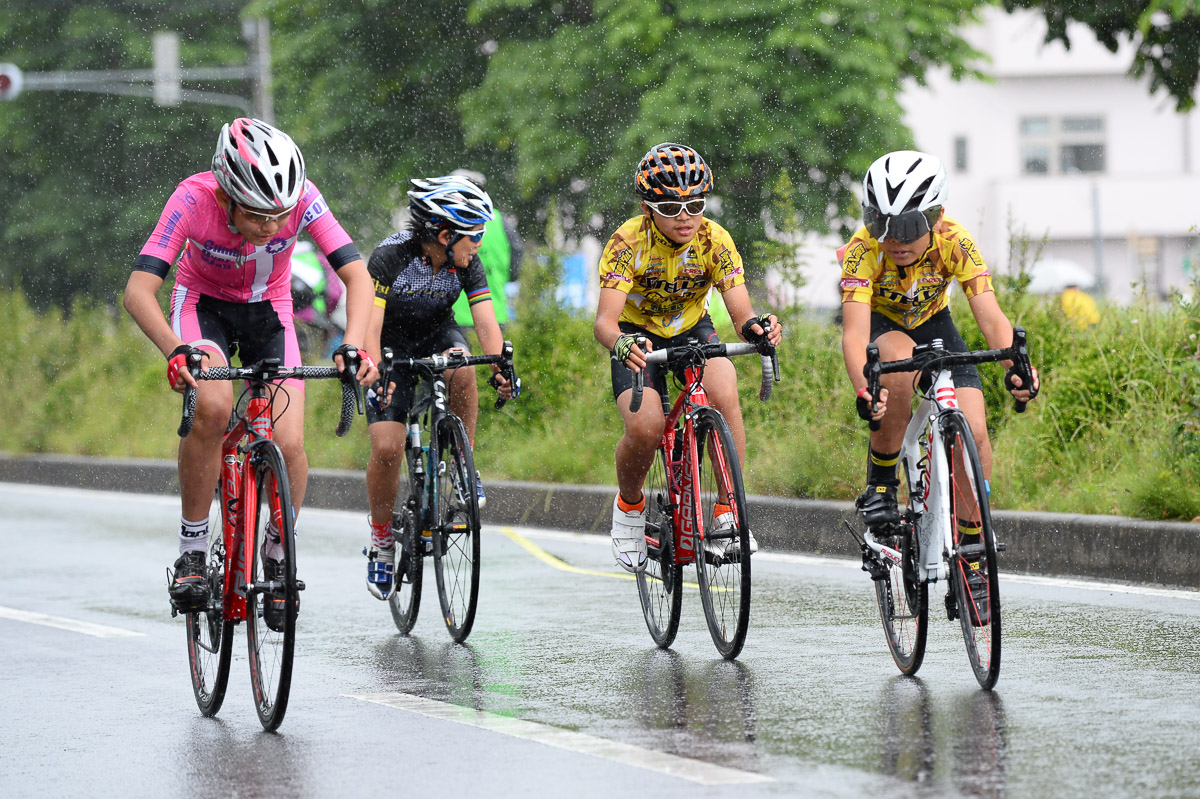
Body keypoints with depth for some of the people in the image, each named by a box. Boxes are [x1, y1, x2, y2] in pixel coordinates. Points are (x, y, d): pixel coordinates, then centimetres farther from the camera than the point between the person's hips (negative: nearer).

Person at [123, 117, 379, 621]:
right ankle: (192, 551, -16)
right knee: (211, 407, -32)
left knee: (289, 446, -15)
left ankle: (278, 558, 13)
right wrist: (176, 350, -55)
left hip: (268, 311, 2)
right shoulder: (194, 200, -33)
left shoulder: (303, 198, -29)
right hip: (202, 303, -2)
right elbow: (139, 290, -37)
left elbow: (357, 275, -29)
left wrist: (354, 346, -46)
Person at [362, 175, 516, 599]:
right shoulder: (390, 257, -28)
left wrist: (500, 368, -41)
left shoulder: (466, 264, -16)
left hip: (437, 336, 3)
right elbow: (370, 327, -33)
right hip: (392, 347, -3)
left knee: (461, 370, -35)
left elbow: (486, 321, -22)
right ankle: (381, 537, 5)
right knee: (387, 448, -17)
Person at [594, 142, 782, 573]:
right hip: (638, 336, -2)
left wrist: (756, 327, -50)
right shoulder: (629, 242, -27)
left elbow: (741, 314, -25)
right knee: (644, 428, -27)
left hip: (693, 331, 2)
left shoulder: (715, 240, -22)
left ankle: (729, 512, -18)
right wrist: (620, 342, -59)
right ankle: (629, 505, 6)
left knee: (724, 394, -31)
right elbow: (604, 320, -35)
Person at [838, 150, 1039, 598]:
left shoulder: (954, 242, -30)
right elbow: (855, 331, -44)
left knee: (974, 432, -17)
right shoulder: (863, 250, -34)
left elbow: (990, 316, -37)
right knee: (900, 359, -39)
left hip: (933, 324, 2)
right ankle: (880, 486, -20)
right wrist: (863, 390, -63)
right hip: (882, 326, -2)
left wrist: (1015, 365, -57)